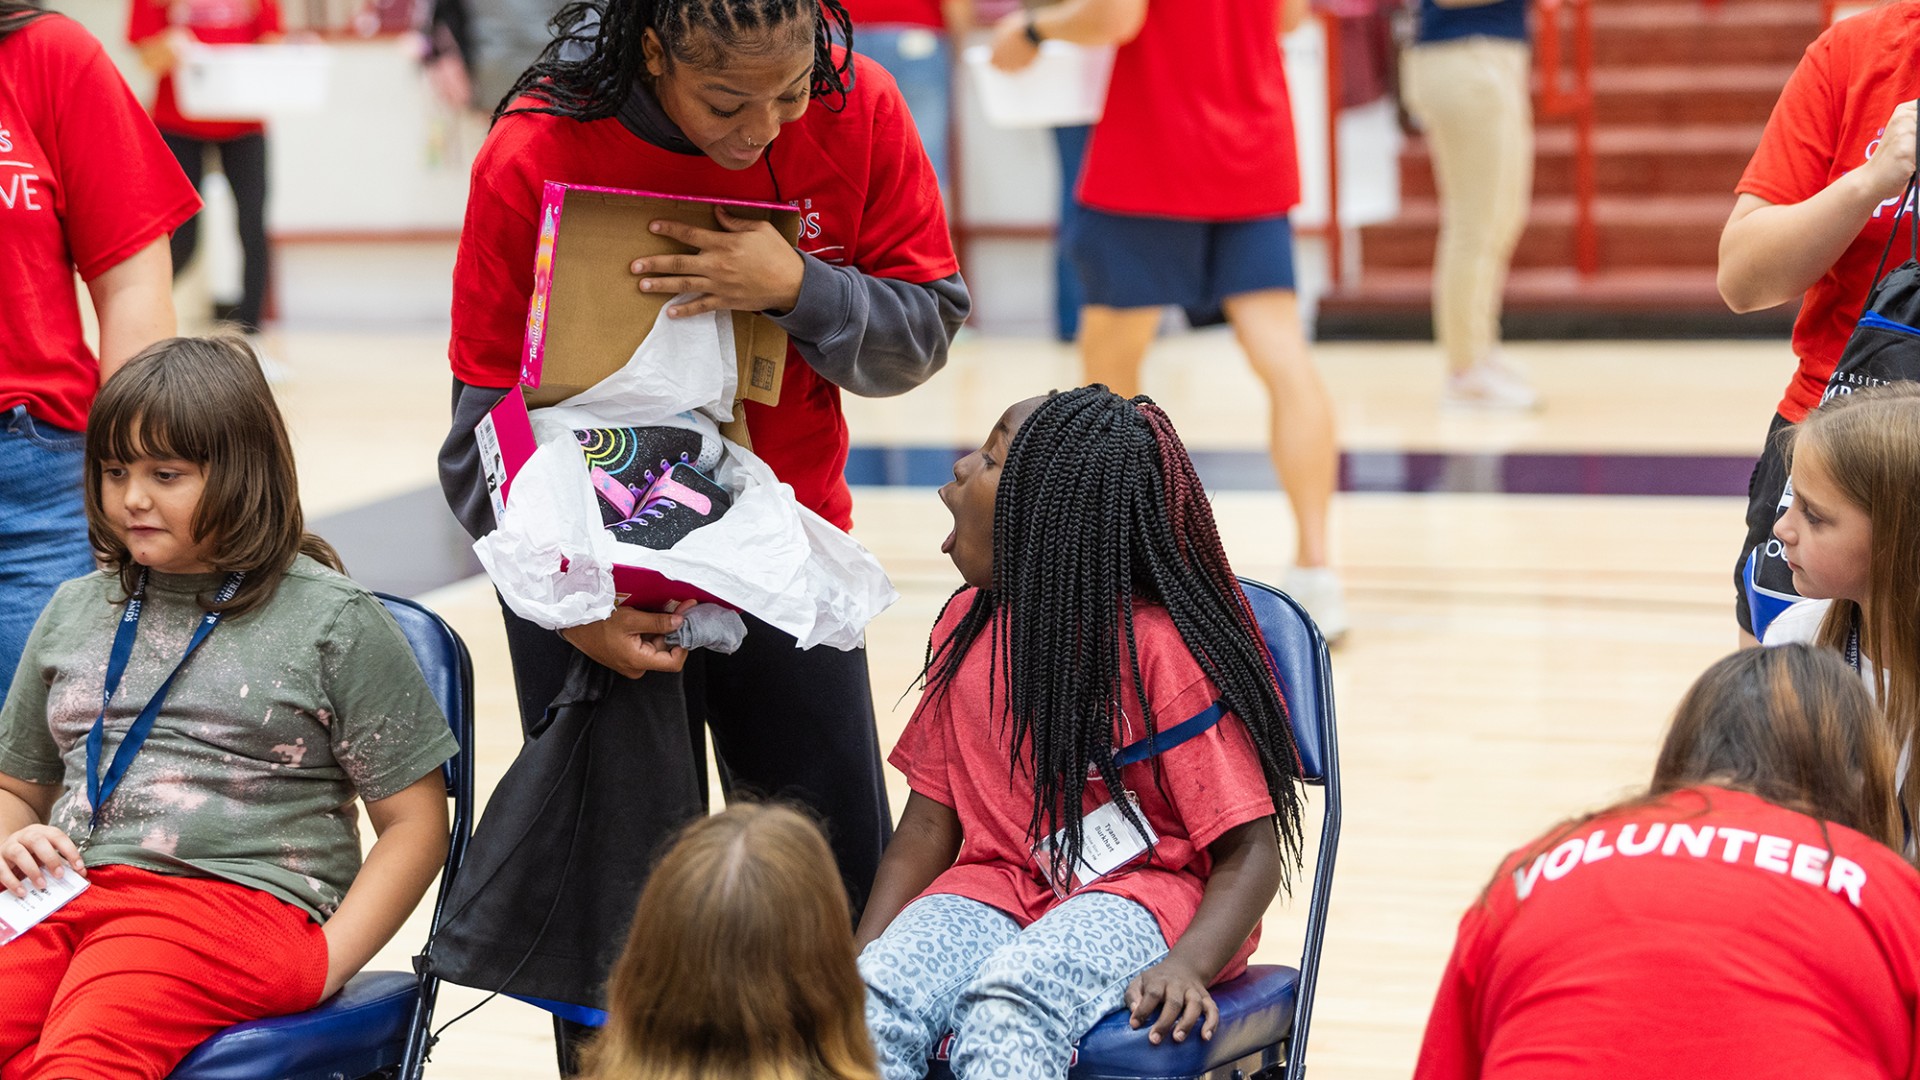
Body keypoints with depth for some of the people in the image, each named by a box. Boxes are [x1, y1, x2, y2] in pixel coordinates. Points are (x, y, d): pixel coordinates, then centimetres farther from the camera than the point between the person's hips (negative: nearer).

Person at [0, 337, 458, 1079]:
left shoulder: (331, 620, 9)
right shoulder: (74, 612, 24)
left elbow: (415, 823, 7)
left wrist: (327, 962, -7)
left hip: (237, 899, -4)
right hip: (63, 898, 5)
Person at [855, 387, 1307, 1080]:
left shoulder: (1161, 647, -11)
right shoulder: (967, 626, 7)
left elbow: (1251, 849, -11)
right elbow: (932, 817, 13)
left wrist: (1188, 965, -29)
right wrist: (859, 957, 0)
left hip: (1143, 893, -5)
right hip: (999, 886, 5)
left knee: (1005, 1010, -38)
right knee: (869, 1010, -28)